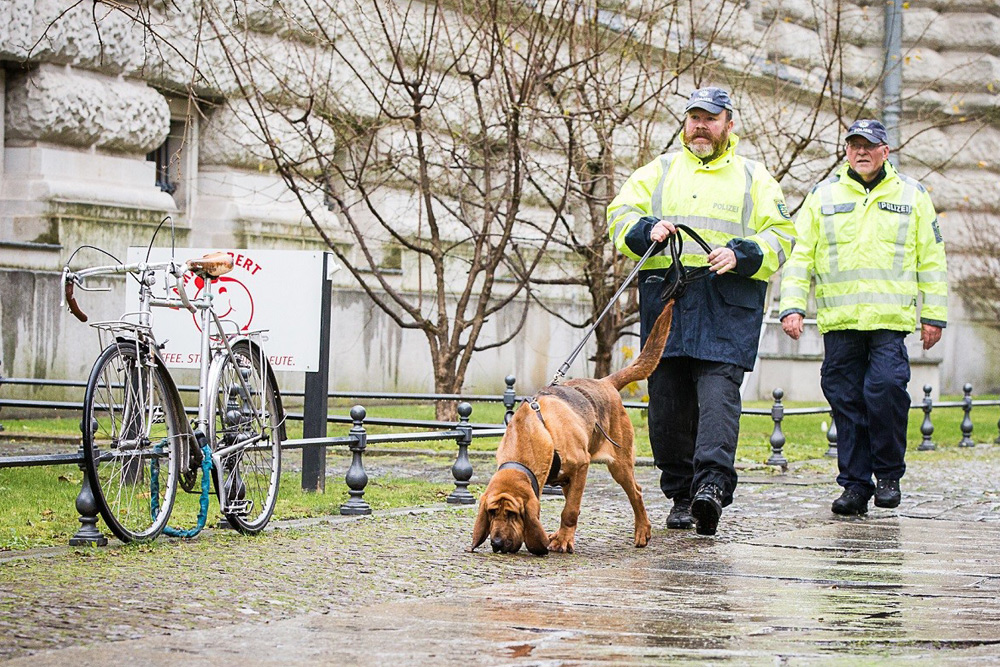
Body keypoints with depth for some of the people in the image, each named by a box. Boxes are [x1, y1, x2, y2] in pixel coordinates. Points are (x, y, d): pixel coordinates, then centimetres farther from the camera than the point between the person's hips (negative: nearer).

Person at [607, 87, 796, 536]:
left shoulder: (753, 178, 14)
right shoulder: (660, 171, 19)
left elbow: (780, 235, 7)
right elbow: (620, 213, 11)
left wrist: (740, 255, -11)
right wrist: (647, 229, -10)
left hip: (729, 301, -2)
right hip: (666, 297, 3)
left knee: (718, 391, -18)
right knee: (668, 398, 0)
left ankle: (711, 485, -29)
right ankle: (681, 496, 8)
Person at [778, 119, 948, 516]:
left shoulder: (912, 196, 11)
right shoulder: (823, 196, 11)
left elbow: (931, 259, 12)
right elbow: (800, 255, 9)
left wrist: (934, 315, 7)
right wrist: (792, 306, -2)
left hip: (891, 319, -1)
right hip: (839, 320, 2)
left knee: (885, 389, -16)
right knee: (846, 401, 0)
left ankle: (888, 474, 3)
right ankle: (855, 485, 9)